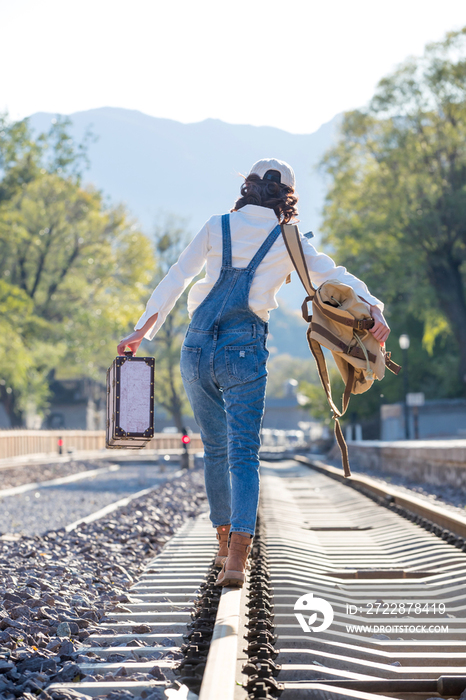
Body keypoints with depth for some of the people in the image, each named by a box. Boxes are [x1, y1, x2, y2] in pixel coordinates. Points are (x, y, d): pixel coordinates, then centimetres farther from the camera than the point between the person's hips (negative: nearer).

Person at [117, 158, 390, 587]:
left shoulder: (217, 228, 8)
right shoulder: (288, 242, 5)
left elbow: (176, 279, 4)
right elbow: (334, 276, -7)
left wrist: (142, 331, 4)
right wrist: (373, 310, -16)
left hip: (197, 349, 2)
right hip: (244, 351, -2)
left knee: (216, 449, 19)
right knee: (243, 455, -6)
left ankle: (225, 542, 31)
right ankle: (236, 557, -24)